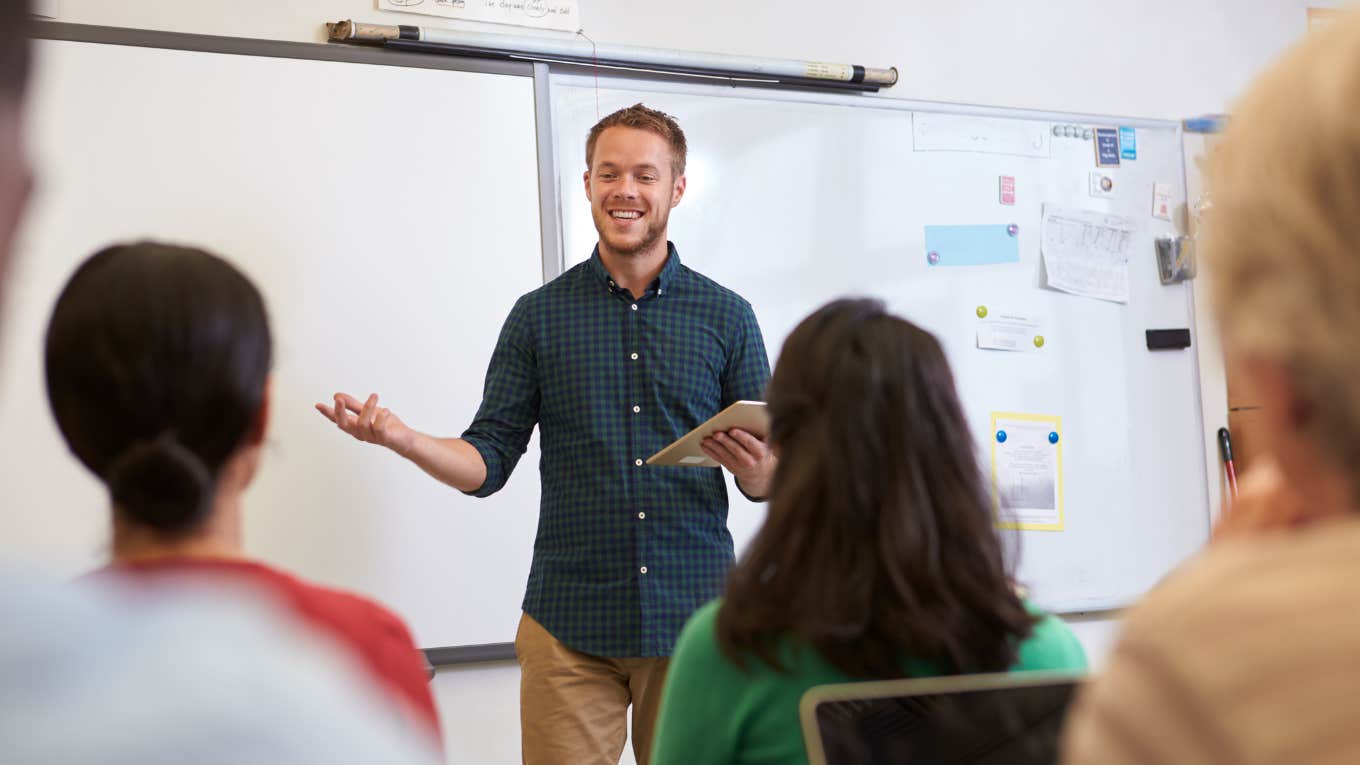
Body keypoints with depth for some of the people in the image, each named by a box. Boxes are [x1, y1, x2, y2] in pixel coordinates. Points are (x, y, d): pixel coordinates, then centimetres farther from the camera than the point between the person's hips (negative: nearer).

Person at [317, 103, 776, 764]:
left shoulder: (727, 317, 4)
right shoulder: (540, 315, 5)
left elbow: (771, 479, 6)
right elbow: (488, 461, 4)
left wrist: (757, 469, -17)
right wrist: (400, 437, -13)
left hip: (693, 621, 0)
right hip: (569, 627, 0)